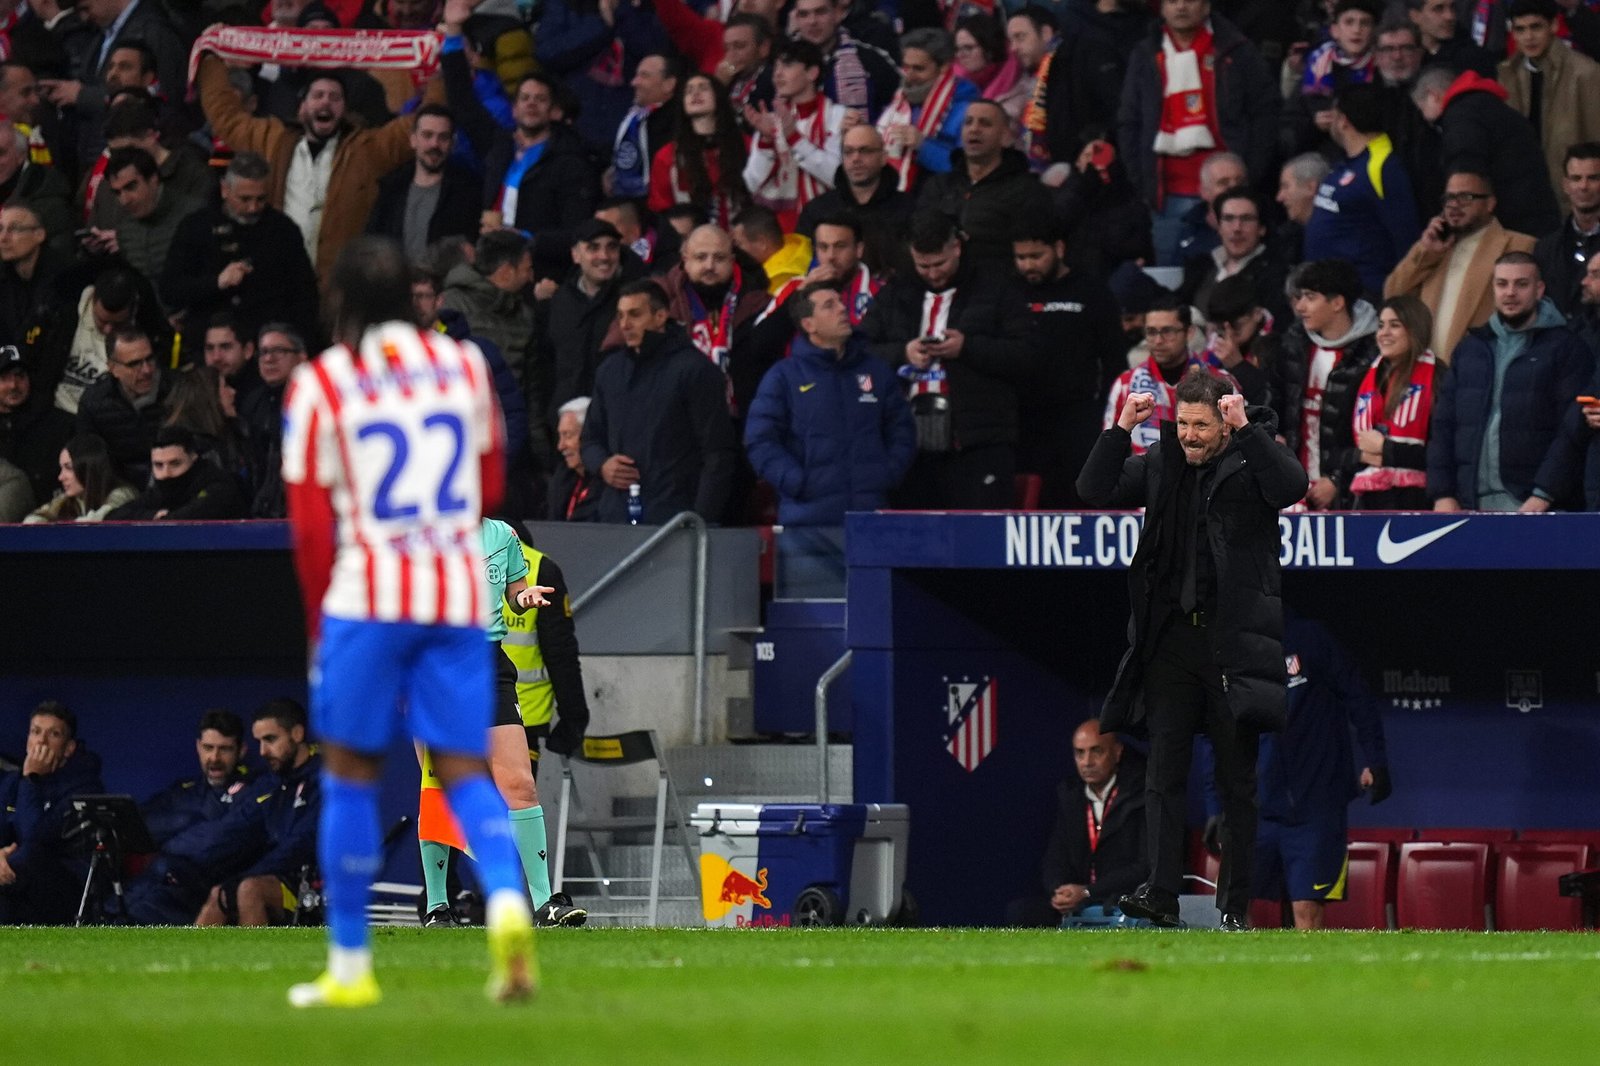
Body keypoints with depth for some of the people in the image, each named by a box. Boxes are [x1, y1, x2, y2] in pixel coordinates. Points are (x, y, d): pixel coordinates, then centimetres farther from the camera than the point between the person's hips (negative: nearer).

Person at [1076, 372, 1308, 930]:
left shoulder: (1252, 459, -1)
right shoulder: (1162, 464, 11)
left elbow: (1291, 486, -20)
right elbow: (1095, 491, 5)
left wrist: (1245, 428, -23)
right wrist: (1122, 428, -5)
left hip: (1234, 640, -4)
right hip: (1172, 638, 4)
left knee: (1237, 779, 3)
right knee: (1164, 771, -2)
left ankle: (1236, 902, 7)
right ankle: (1161, 892, -5)